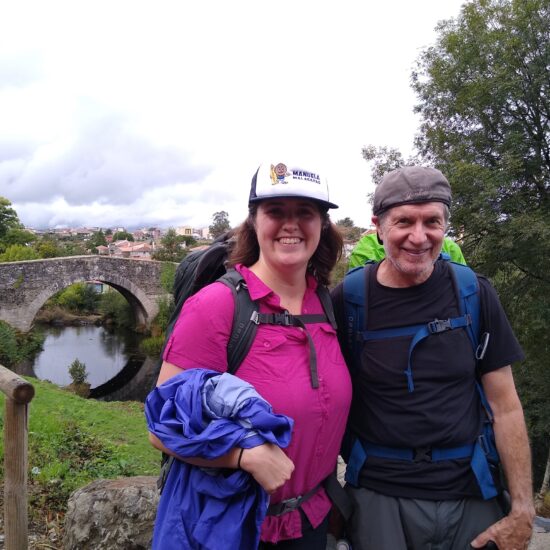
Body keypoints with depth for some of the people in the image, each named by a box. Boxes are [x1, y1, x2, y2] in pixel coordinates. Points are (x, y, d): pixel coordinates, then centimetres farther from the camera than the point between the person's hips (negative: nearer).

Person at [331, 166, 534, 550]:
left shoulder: (475, 294, -5)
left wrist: (523, 508, -4)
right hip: (378, 496, -1)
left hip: (471, 493, 2)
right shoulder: (346, 299, -9)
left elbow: (505, 406, -2)